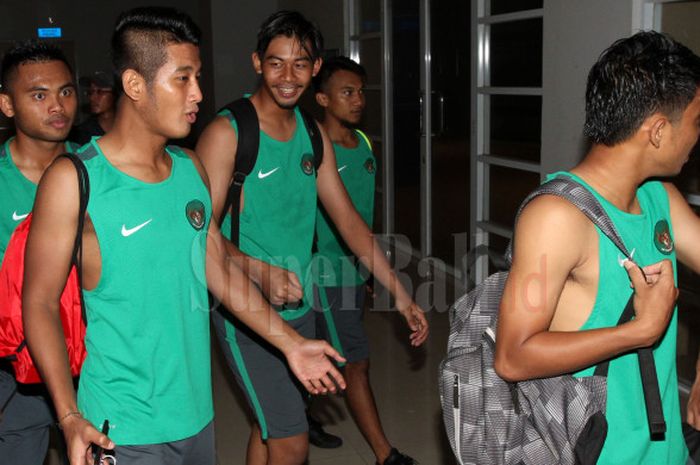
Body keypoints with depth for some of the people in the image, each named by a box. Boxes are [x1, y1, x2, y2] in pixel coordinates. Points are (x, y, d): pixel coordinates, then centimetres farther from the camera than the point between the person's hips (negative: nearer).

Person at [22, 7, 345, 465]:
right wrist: (70, 417, -17)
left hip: (197, 412, 6)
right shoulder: (74, 180, -12)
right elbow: (40, 303, -9)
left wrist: (290, 342, 10)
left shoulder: (191, 168, 5)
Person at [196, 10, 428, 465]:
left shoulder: (313, 134, 6)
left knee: (270, 426, 19)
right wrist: (260, 271, -33)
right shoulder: (226, 133, -13)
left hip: (299, 307, 6)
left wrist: (401, 295, 6)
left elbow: (348, 220, 9)